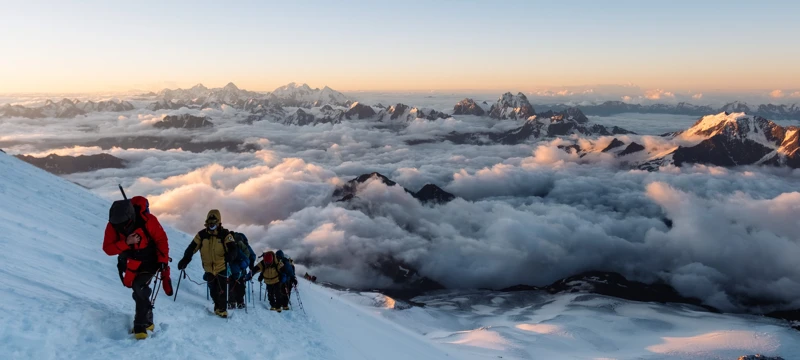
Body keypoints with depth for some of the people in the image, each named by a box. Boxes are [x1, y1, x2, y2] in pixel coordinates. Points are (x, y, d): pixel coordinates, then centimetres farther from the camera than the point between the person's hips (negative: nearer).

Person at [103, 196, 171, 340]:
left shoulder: (147, 220, -27)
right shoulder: (112, 225, -17)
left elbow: (161, 240, -16)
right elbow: (107, 248, -17)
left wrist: (163, 261, -18)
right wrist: (126, 243, -33)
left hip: (150, 262, -5)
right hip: (131, 264, 5)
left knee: (139, 288, -23)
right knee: (139, 291, 16)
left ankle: (141, 325, -15)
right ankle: (147, 321, 35)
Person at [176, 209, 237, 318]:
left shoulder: (225, 234, -10)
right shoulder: (202, 235, -2)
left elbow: (232, 248, -18)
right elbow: (192, 248, 0)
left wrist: (230, 255, -39)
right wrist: (185, 259, -9)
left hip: (221, 267, -3)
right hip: (209, 268, 4)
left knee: (221, 290, -6)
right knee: (213, 290, 14)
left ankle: (222, 309, 9)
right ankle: (218, 305, 34)